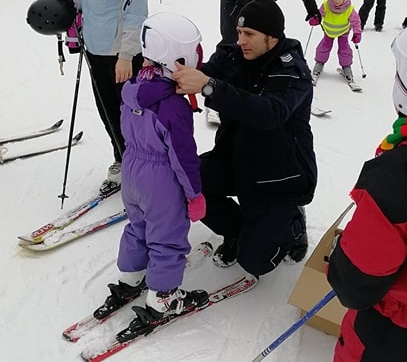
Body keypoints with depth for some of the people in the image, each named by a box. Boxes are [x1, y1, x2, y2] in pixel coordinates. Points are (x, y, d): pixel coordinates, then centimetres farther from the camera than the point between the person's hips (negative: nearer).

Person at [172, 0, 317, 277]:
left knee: (253, 261, -11)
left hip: (281, 175, -5)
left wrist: (208, 86, -50)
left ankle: (292, 226, 22)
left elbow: (269, 112, -41)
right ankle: (236, 230, 11)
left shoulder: (294, 72, -22)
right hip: (237, 158, 5)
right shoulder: (233, 57, -5)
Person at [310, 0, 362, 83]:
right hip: (328, 30, 1)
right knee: (325, 46, 3)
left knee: (344, 48, -3)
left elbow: (355, 21, -25)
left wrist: (357, 33, -38)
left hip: (343, 31, -1)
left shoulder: (349, 9, -35)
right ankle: (319, 64, 24)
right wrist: (315, 19, -38)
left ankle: (346, 67, 15)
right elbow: (319, 13, -17)